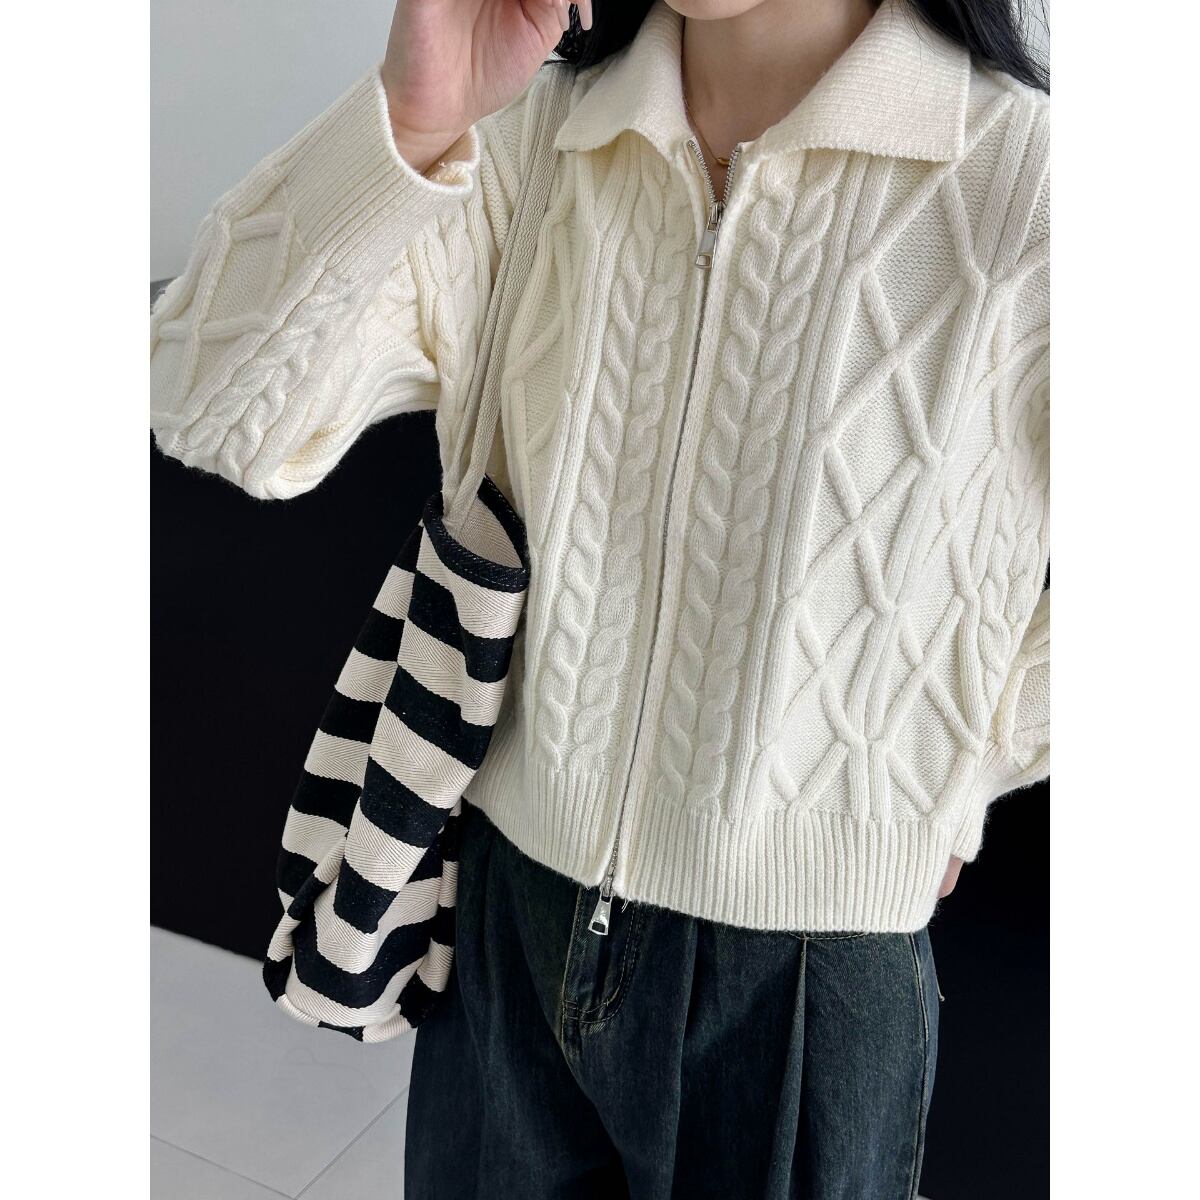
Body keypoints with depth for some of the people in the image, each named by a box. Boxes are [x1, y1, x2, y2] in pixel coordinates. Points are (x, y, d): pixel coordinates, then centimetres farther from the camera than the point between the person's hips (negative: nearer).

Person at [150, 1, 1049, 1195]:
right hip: (510, 913, 4)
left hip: (807, 969, -3)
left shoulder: (1022, 180, -16)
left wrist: (953, 789, 3)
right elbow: (216, 414, -13)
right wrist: (407, 124, -26)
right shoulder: (517, 150, -5)